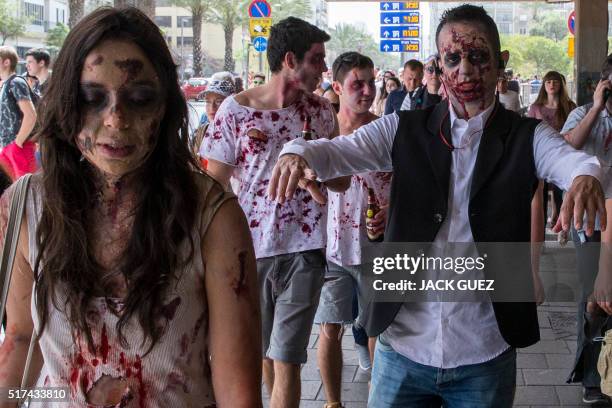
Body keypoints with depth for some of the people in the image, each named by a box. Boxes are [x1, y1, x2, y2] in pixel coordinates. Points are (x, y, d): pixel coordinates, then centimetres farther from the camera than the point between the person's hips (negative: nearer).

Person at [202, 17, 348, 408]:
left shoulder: (321, 110, 3)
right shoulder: (235, 109, -6)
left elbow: (342, 181, 12)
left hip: (305, 250, 0)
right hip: (248, 250, 0)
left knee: (285, 358, -3)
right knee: (259, 350, 18)